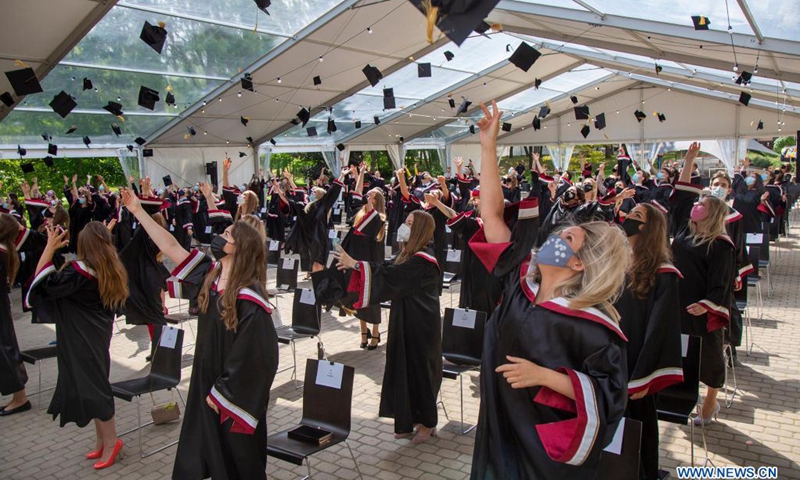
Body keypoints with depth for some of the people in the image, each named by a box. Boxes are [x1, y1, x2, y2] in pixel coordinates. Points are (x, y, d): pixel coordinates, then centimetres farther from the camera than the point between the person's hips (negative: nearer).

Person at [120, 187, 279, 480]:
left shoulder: (248, 300, -25)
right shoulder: (210, 276, -2)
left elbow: (252, 357, -24)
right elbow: (170, 247, 3)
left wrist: (222, 392, -15)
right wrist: (138, 211, 3)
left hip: (236, 397, -7)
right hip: (207, 384, 7)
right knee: (208, 454, 22)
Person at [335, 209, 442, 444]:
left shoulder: (423, 260, -21)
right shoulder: (410, 254, 9)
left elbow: (390, 275, -27)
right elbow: (387, 267, 6)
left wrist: (354, 263, -24)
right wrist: (354, 265, -5)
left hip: (421, 326, -9)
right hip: (407, 322, 9)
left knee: (420, 369, 4)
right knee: (406, 368, 14)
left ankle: (427, 423, 21)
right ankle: (412, 420, 28)